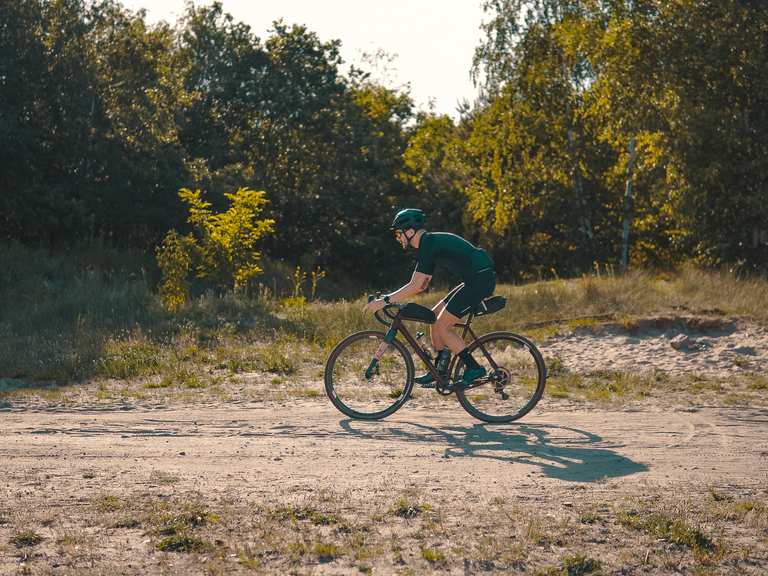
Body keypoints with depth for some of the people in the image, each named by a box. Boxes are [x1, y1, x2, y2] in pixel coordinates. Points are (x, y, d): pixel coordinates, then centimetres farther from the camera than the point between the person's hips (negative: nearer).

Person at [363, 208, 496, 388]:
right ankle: (440, 371, 15)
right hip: (475, 280, 10)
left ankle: (474, 368, -2)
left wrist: (385, 301, -15)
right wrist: (389, 298, 15)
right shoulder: (430, 242, 17)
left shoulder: (428, 245, -14)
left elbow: (415, 287, -18)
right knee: (434, 316, 11)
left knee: (442, 326, -8)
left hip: (481, 279, -10)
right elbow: (422, 285, 21)